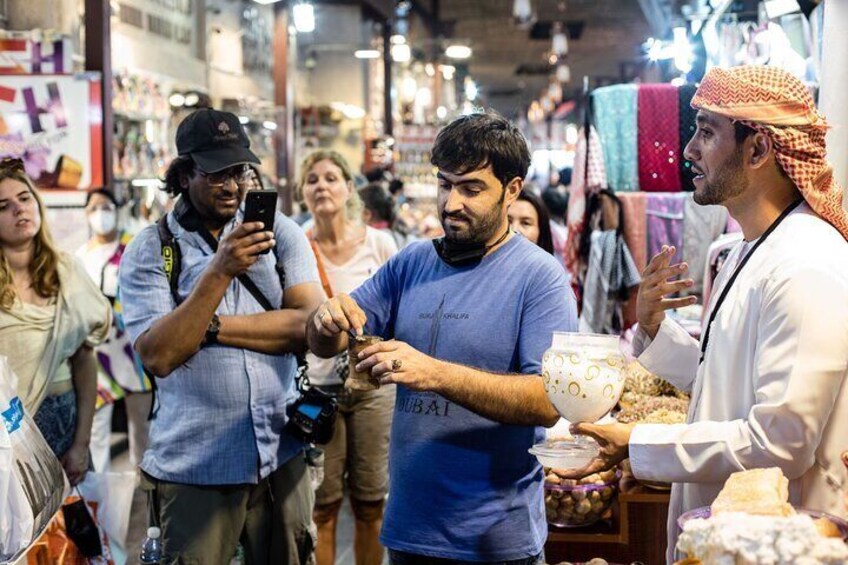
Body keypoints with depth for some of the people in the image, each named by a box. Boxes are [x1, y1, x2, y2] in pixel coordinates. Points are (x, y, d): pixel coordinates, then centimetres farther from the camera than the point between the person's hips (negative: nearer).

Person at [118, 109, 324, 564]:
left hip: (281, 456, 2)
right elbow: (157, 356, -15)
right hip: (193, 469, -2)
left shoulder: (279, 232, 2)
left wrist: (212, 326, -13)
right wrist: (219, 272, -23)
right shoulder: (147, 251, -4)